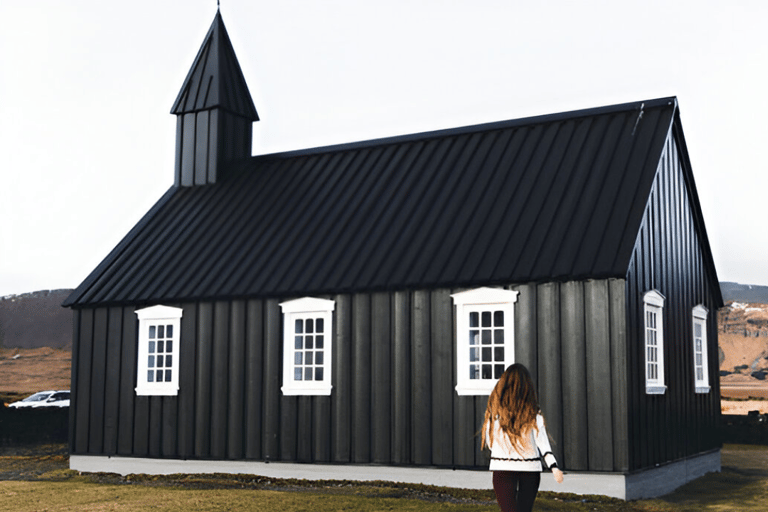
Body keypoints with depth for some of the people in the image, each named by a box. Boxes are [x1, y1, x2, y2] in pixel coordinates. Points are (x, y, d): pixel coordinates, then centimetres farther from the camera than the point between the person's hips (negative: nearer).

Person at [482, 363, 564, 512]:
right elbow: (542, 441, -11)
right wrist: (554, 467, -13)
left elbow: (488, 441, 2)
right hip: (530, 467, 1)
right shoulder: (532, 412, -4)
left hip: (503, 468, -1)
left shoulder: (494, 409, -4)